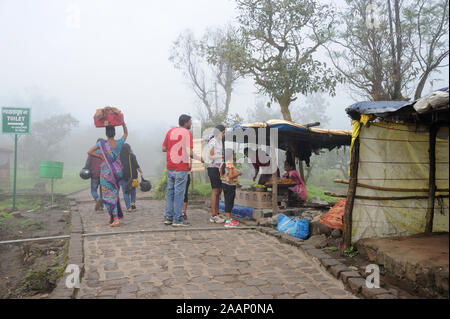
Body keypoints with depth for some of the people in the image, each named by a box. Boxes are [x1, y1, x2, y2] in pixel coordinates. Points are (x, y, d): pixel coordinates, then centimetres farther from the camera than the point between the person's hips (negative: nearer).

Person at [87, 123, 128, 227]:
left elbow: (89, 152, -7)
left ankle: (115, 220, -5)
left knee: (110, 195, 0)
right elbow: (126, 133, 17)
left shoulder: (102, 143, -9)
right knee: (114, 194, 18)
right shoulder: (119, 143, -1)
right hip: (118, 172, 3)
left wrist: (99, 156, 1)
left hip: (106, 172, -3)